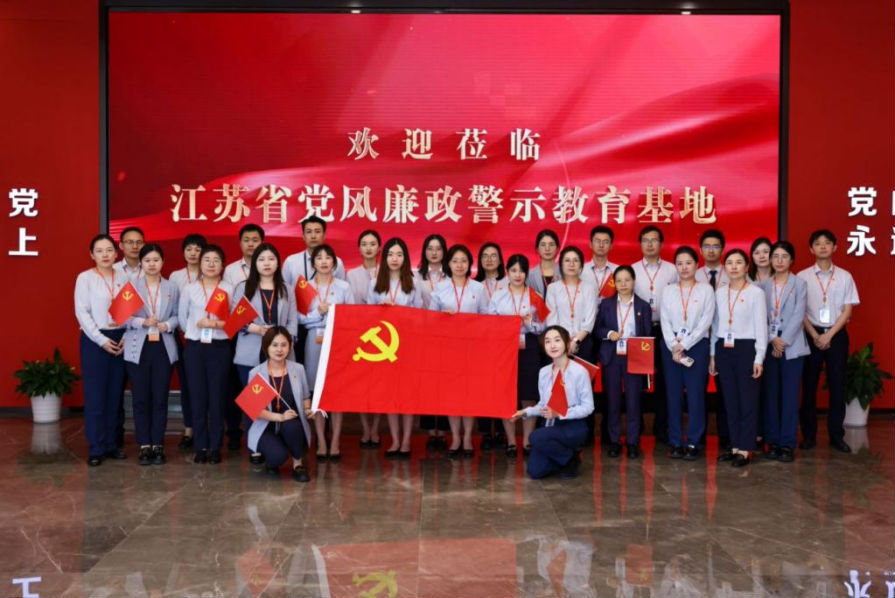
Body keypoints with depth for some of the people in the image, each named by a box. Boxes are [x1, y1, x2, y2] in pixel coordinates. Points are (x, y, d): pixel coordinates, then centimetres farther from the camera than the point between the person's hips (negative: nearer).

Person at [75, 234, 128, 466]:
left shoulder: (123, 277, 7)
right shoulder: (85, 278, -2)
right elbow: (82, 312, -7)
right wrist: (101, 340, -12)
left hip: (121, 340, 3)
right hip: (95, 340, -3)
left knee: (115, 394, 8)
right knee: (95, 395, -2)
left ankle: (110, 443, 16)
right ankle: (96, 448, 3)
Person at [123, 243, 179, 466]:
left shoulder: (171, 288, 8)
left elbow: (177, 315, 7)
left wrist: (168, 325, -13)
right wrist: (142, 322, -18)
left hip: (163, 347, 1)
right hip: (138, 348, -1)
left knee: (160, 398, 4)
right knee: (141, 398, 2)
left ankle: (158, 445, 12)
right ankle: (144, 446, 11)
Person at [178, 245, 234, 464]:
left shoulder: (229, 289, -1)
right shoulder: (190, 289, 4)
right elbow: (181, 317, 14)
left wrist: (215, 324, -15)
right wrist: (194, 331, 9)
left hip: (219, 347, -1)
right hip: (194, 347, 1)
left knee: (217, 397, 2)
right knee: (198, 397, 4)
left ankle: (215, 447, 9)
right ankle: (201, 446, 11)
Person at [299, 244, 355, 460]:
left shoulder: (344, 287, 6)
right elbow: (299, 317, 0)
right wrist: (319, 313, -12)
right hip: (314, 342, 0)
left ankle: (335, 442, 6)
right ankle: (321, 441, 7)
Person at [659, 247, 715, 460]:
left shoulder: (706, 290, 2)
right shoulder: (668, 291, 10)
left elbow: (706, 321, -5)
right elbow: (665, 321, 4)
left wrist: (684, 344, -10)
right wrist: (673, 346, -10)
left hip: (697, 346, -2)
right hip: (671, 347, 2)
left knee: (696, 395, -3)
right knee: (673, 394, 2)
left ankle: (694, 443, 4)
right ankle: (676, 442, 9)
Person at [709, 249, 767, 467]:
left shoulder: (755, 292, -4)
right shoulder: (719, 293, 9)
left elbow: (761, 327, -5)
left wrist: (759, 358, -9)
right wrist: (713, 355, 12)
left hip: (746, 348, -4)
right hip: (723, 348, 5)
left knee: (748, 400, 0)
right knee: (730, 399, 9)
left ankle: (745, 449, 8)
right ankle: (735, 446, 18)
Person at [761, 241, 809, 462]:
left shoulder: (800, 284, 3)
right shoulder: (764, 285, 9)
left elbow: (798, 315, -5)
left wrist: (784, 341, -12)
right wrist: (772, 340, -9)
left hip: (792, 347, -2)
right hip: (769, 346, 2)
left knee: (790, 396, -2)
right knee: (771, 395, 4)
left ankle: (788, 444, 2)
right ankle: (773, 441, 11)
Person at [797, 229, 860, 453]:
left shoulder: (844, 277, 3)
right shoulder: (802, 277, 0)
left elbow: (848, 310, 0)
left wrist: (829, 335, -10)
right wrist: (815, 336, -9)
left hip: (837, 334, 1)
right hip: (811, 334, -1)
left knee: (837, 385, 3)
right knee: (809, 385, 3)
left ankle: (836, 435, 12)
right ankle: (809, 435, 11)